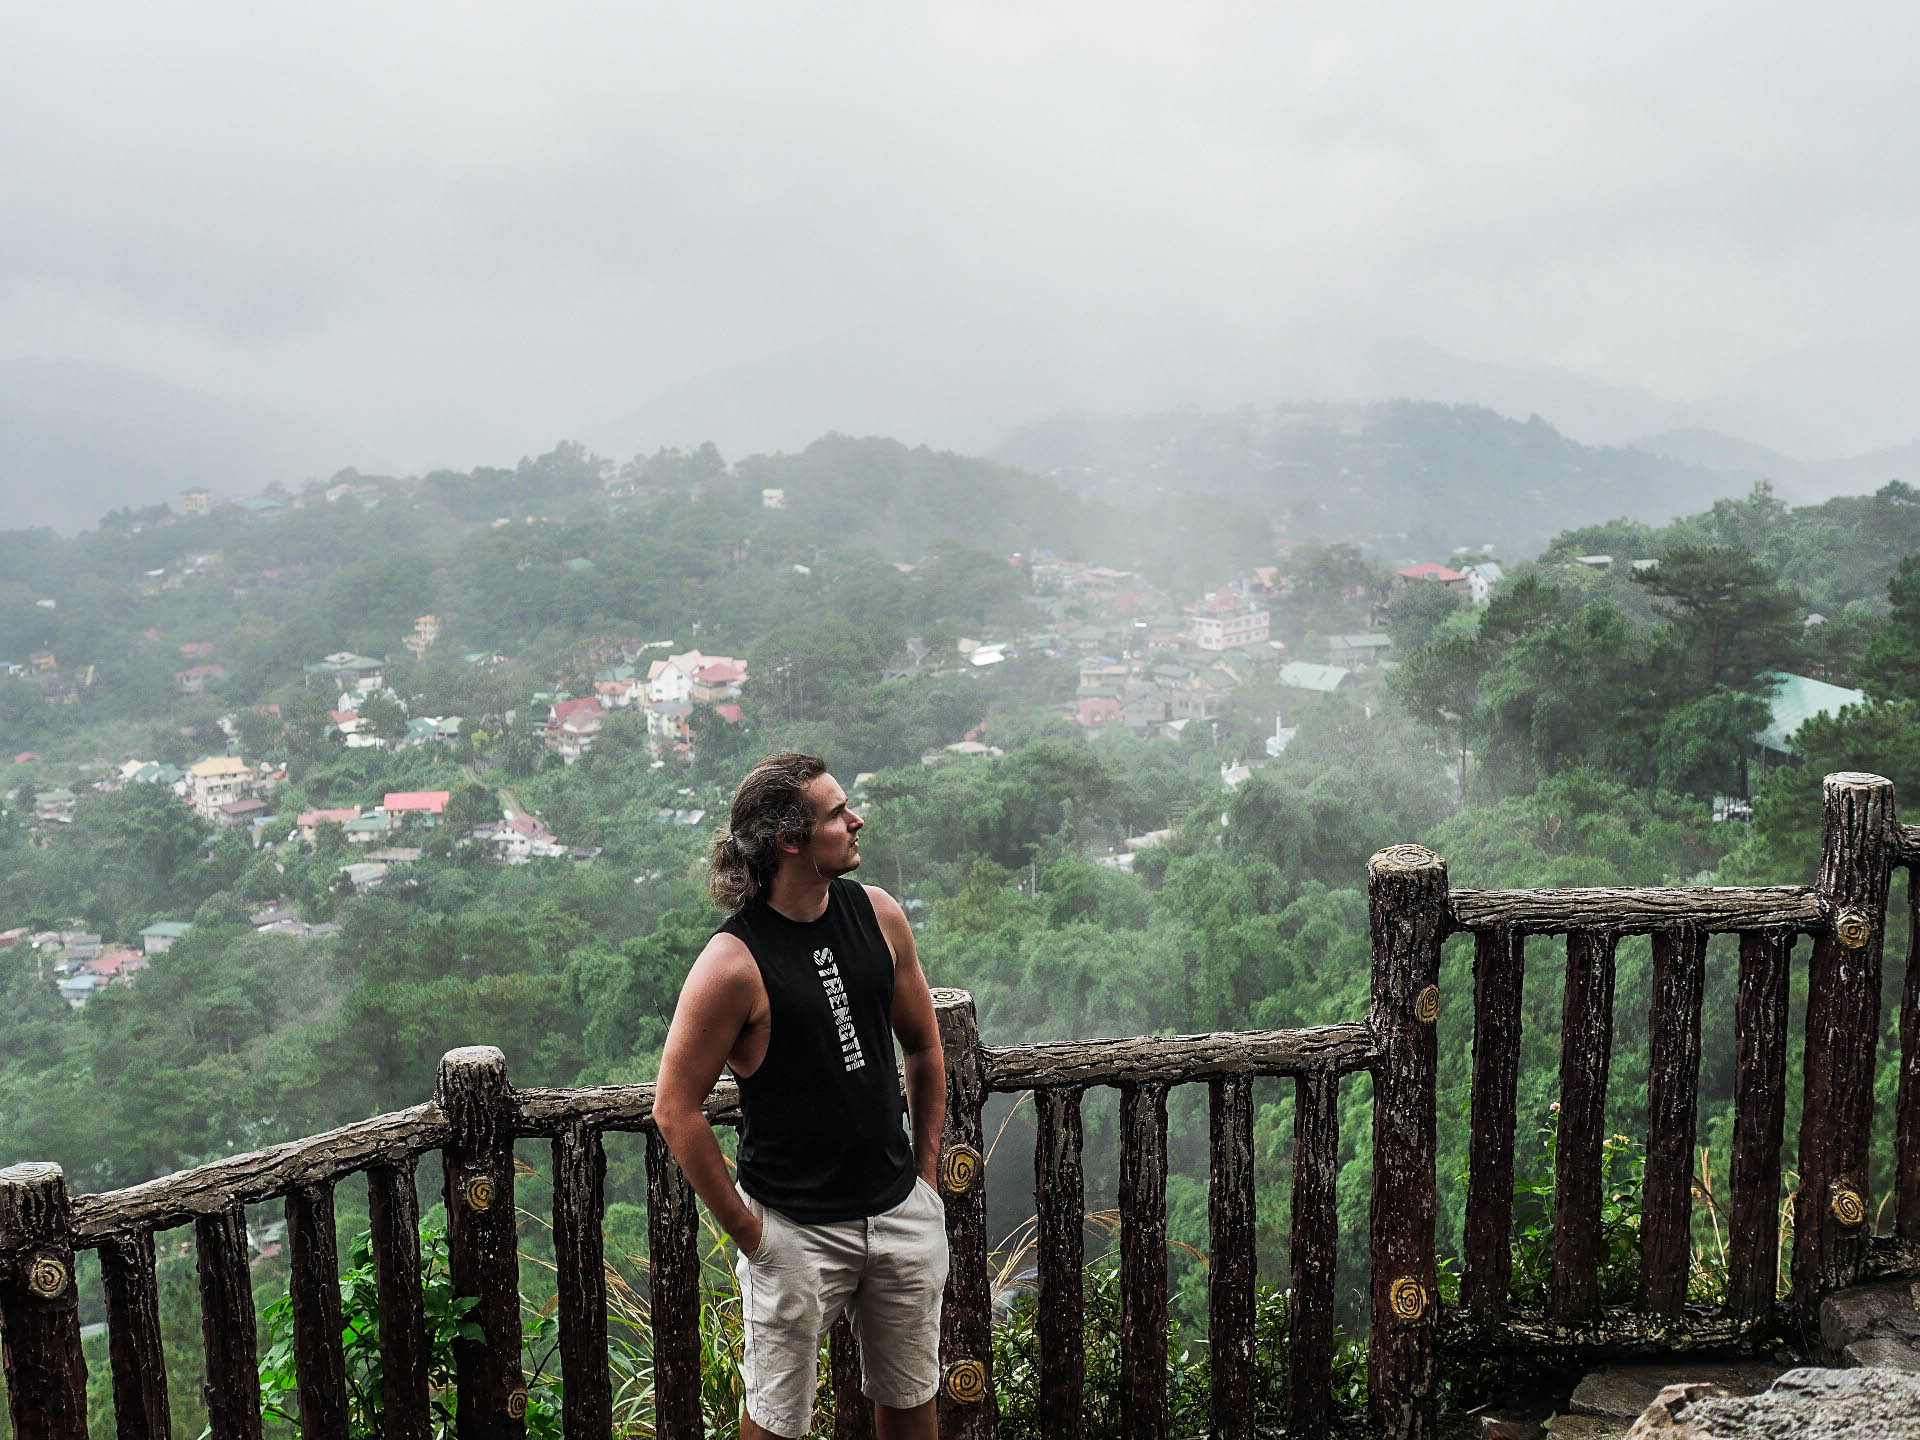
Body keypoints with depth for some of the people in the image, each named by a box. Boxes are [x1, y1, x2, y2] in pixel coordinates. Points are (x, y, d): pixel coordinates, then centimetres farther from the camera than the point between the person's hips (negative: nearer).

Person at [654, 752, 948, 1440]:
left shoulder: (878, 914, -2)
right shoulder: (734, 962, -19)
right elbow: (675, 1109, -14)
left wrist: (926, 1170, 11)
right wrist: (743, 1227, -10)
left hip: (903, 1213, 5)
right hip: (797, 1229, -5)